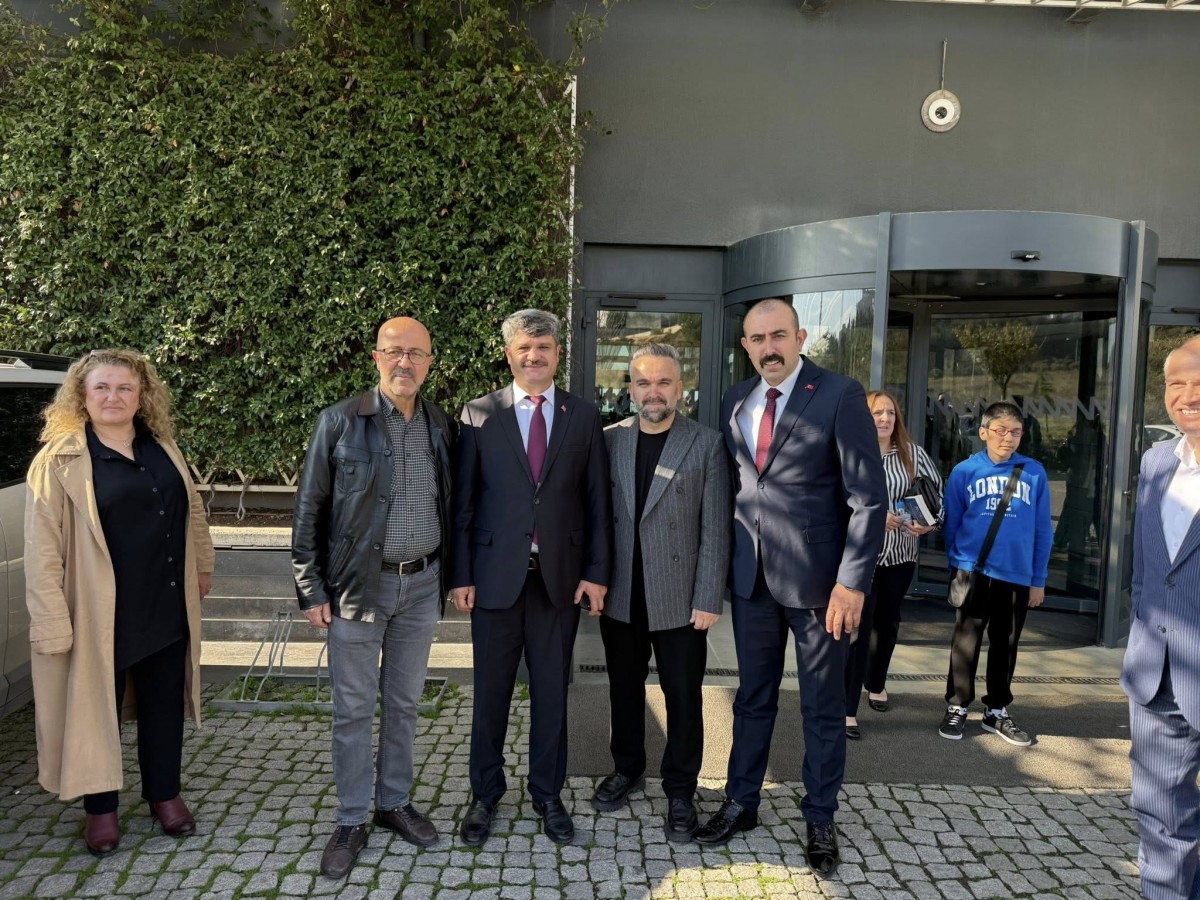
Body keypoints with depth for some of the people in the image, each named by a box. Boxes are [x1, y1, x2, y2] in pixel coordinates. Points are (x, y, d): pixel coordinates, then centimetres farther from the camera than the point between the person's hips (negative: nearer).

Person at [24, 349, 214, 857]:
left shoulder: (162, 449, 6)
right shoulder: (60, 460, -10)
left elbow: (192, 511, 18)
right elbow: (42, 550, -12)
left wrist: (203, 564, 19)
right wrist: (54, 623, -16)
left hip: (166, 609, 5)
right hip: (101, 615, -4)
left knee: (163, 704, 15)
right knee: (97, 708, 10)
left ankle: (164, 795, 32)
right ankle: (101, 809, 29)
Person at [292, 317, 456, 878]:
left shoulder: (442, 427, 3)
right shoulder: (340, 422, -7)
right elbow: (308, 511, -4)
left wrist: (454, 575, 8)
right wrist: (311, 590, -6)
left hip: (421, 584, 3)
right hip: (357, 584, -3)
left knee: (404, 702, 15)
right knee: (353, 708, 7)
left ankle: (395, 803, 33)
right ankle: (350, 821, 23)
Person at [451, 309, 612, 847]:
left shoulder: (584, 417, 4)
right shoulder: (479, 415, 1)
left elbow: (598, 500, 4)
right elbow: (463, 500, 1)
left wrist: (597, 572, -1)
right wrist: (461, 574, -3)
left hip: (561, 576, 1)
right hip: (496, 574, -1)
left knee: (552, 691, 12)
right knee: (491, 691, 11)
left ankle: (548, 795, 30)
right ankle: (485, 794, 30)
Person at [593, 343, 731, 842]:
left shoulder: (706, 445, -5)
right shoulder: (610, 440, 3)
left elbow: (715, 530, -6)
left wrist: (708, 600, -9)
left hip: (679, 599, -3)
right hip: (621, 596, 3)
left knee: (683, 698, 8)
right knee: (624, 689, 18)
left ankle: (681, 791, 27)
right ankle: (627, 769, 39)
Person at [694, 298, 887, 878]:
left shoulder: (840, 396, -10)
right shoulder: (735, 403, 7)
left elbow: (869, 498, -12)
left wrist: (852, 581, -16)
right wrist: (725, 563, 7)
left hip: (817, 580, -4)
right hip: (751, 579, 5)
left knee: (822, 707, 11)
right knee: (753, 698, 17)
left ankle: (820, 820, 29)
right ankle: (741, 802, 34)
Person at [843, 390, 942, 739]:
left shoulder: (913, 454, 2)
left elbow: (937, 490, 9)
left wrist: (930, 522, -8)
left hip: (900, 554, 5)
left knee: (888, 622, 20)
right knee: (859, 626, -6)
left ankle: (876, 684, 44)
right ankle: (848, 708, 0)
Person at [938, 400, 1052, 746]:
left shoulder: (1034, 473, 0)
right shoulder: (964, 471, -4)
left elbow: (1042, 531, 3)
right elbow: (951, 524, 4)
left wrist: (1038, 580, 4)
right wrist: (957, 567, 8)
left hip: (1018, 577, 2)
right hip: (974, 572, -2)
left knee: (1005, 645, 14)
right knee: (966, 643, 6)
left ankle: (996, 711, 28)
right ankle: (957, 707, 20)